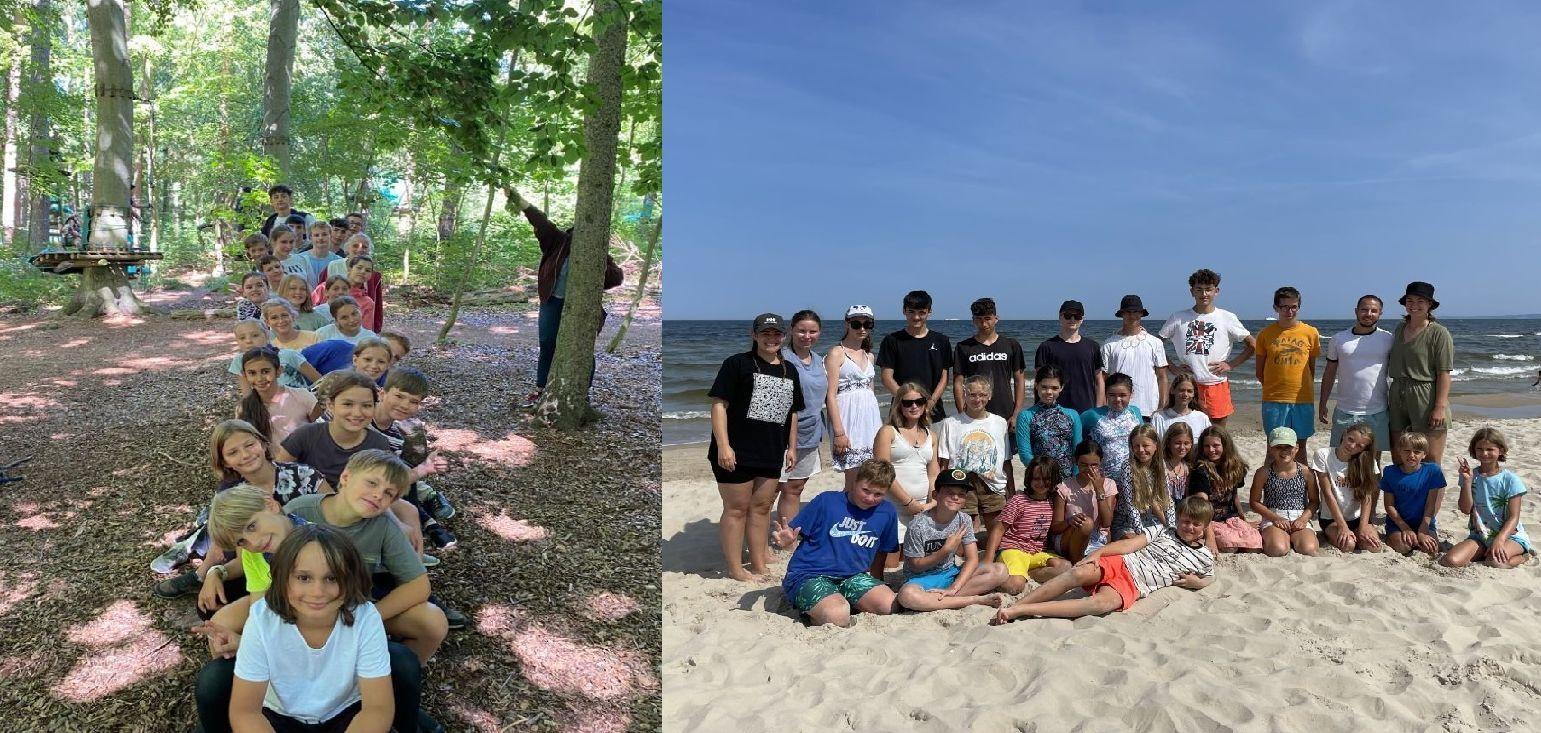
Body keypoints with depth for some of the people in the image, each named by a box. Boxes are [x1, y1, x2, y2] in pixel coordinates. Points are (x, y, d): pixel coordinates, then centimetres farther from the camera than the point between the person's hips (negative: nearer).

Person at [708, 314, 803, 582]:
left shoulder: (789, 370, 14)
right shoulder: (737, 364, -5)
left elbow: (792, 412, 21)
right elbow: (719, 404, -11)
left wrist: (792, 447, 16)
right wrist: (723, 446, -17)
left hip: (772, 453, 6)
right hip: (737, 452, -6)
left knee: (762, 507, 13)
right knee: (737, 508, 1)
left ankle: (759, 563, 25)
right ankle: (735, 568, 10)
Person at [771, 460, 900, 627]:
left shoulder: (886, 512, 7)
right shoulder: (827, 501, -5)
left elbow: (879, 553, 20)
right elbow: (793, 536, -2)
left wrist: (875, 587, 18)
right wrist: (786, 542, -23)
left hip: (852, 577, 5)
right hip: (809, 576, -5)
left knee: (890, 606, -20)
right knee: (838, 617, -31)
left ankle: (842, 601, 3)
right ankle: (806, 606, 0)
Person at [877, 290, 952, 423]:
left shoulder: (941, 341, 11)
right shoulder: (892, 341, 4)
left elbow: (944, 377, 10)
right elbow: (887, 378, -1)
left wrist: (932, 401, -7)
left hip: (934, 411, 2)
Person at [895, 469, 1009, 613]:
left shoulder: (964, 520, -3)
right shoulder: (919, 525, -17)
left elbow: (972, 559, -8)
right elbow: (916, 566, -11)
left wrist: (954, 588, -22)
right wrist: (946, 550, -22)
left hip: (950, 574, 5)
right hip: (922, 578, -4)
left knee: (1000, 571, -15)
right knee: (906, 595, -40)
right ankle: (974, 600, -28)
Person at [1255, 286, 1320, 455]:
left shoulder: (1311, 332, 3)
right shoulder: (1265, 334, 1)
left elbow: (1312, 368, 11)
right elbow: (1260, 372, 7)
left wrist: (1303, 388, 5)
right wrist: (1274, 388, -1)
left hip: (1303, 399, 1)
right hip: (1274, 400, -1)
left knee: (1300, 445, 11)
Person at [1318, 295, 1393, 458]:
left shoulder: (1388, 339, 1)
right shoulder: (1338, 339, 4)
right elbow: (1329, 374, 10)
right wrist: (1322, 405, 8)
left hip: (1377, 413, -1)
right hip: (1344, 412, 1)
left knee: (1374, 460, 8)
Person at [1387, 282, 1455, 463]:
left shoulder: (1439, 333, -5)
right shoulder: (1399, 329, 14)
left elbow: (1444, 373, -10)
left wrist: (1440, 407, -17)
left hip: (1426, 398, -6)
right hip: (1398, 396, 6)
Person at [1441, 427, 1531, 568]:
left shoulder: (1510, 480, -6)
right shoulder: (1471, 476, 4)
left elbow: (1513, 517, -10)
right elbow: (1466, 509, -4)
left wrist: (1499, 540, -25)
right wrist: (1467, 481, -14)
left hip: (1509, 534, -3)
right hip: (1479, 535, 3)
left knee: (1496, 562, -34)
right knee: (1450, 561, -23)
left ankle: (1523, 556, 0)